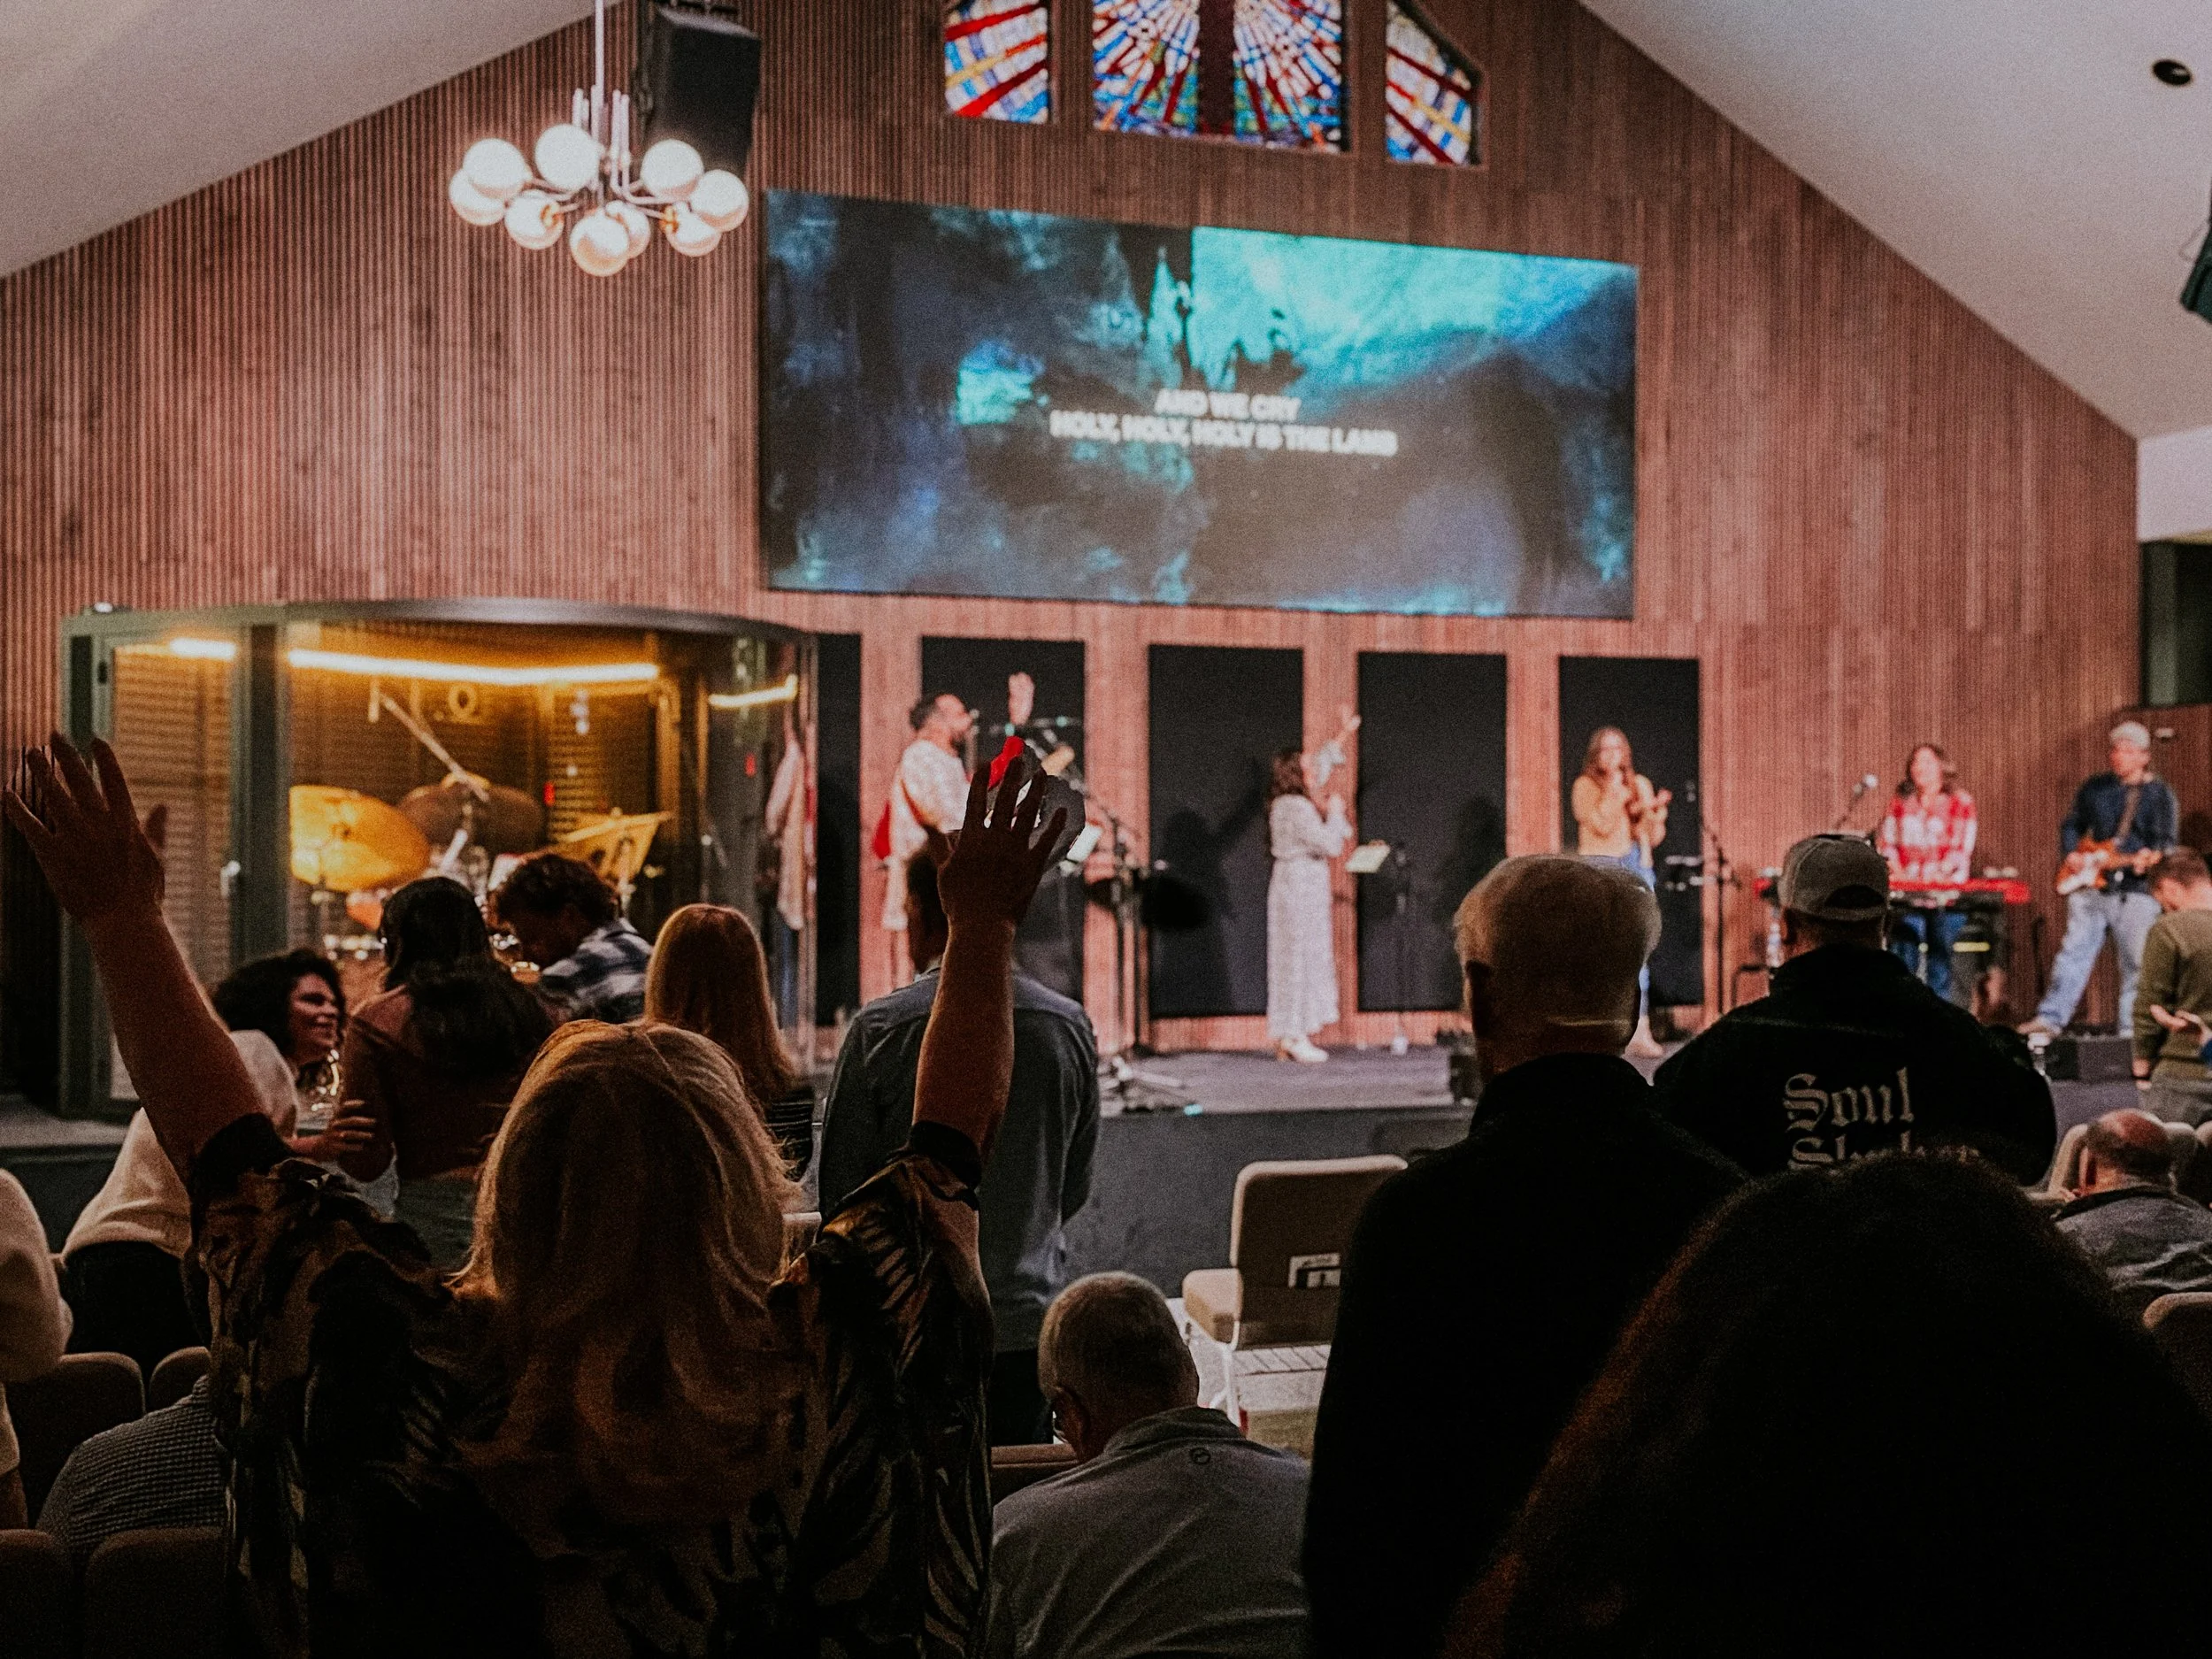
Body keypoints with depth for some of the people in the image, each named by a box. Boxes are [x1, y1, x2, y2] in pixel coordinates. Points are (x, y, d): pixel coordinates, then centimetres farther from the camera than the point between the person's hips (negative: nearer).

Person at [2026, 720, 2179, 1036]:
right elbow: (2071, 826, 19)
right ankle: (2051, 1018, 2)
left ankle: (2131, 1031, 5)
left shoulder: (2160, 794, 1)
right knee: (2073, 951, 1)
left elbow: (2167, 840, -7)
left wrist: (2150, 856, -28)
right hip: (2090, 886, 3)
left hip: (2136, 891, -3)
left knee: (2136, 963, -1)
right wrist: (2071, 854, 1)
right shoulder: (2095, 788, 13)